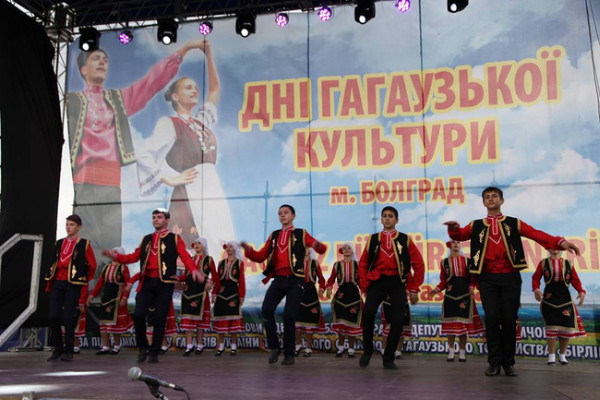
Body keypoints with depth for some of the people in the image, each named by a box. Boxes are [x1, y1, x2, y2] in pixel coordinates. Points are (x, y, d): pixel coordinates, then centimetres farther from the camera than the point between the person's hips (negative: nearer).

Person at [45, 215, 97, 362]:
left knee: (69, 317, -7)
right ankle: (58, 349, 13)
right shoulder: (59, 243, 15)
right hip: (57, 283, 5)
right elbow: (54, 263, 17)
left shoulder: (84, 244, 0)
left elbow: (92, 265, 2)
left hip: (73, 285, -5)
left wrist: (83, 280, 8)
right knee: (53, 316, -1)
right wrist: (50, 283, 12)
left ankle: (68, 351, 5)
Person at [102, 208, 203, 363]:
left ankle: (154, 353, 14)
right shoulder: (146, 239, 17)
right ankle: (142, 347, 15)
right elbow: (134, 256, 15)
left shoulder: (174, 238, 2)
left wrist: (194, 270, -28)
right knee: (138, 314, -7)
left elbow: (185, 256, -10)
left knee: (160, 318, 1)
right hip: (147, 282, 3)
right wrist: (117, 256, 1)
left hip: (164, 283, -3)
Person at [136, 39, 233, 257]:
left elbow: (215, 89, 28)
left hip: (215, 192, 6)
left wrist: (208, 54, 25)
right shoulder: (168, 123, 4)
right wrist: (172, 179, -7)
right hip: (188, 195, -6)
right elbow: (144, 157, -3)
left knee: (220, 250, -3)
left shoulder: (202, 121, 22)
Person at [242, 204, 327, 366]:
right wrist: (248, 250, -8)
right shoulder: (273, 235, 14)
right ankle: (274, 347, 1)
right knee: (267, 310, -16)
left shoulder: (301, 234, 5)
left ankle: (289, 354, 11)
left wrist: (318, 246, -27)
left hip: (295, 280, -3)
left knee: (289, 316, -6)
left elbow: (322, 249, -3)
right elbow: (260, 257, 11)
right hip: (278, 279, 3)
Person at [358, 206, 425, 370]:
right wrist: (365, 286, 2)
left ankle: (388, 359, 12)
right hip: (377, 281, 0)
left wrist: (414, 289, 0)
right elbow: (363, 264, 11)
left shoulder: (405, 239, 5)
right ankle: (367, 351, 0)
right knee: (368, 313, -22)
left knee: (397, 321, -6)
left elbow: (418, 264, 5)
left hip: (397, 283, 0)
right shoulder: (373, 239, 9)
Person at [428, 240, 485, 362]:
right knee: (451, 324, 1)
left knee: (463, 324, 1)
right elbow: (443, 281, 8)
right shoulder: (444, 263, 7)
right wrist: (436, 290, -7)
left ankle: (462, 352, 11)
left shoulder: (467, 261, 6)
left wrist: (471, 289, -13)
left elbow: (471, 279, 5)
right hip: (450, 297, 0)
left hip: (465, 297, 0)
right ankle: (451, 352, 10)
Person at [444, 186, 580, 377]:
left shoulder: (514, 223, 9)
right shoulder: (476, 225, 12)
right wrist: (454, 228, -27)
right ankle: (494, 362, 5)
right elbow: (459, 235, -2)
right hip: (487, 278, 0)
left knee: (509, 319, 1)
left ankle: (509, 363, 14)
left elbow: (536, 234, -5)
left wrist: (560, 242, -21)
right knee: (491, 318, -6)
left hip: (510, 277, 0)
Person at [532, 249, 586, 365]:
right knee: (552, 326, -6)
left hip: (565, 299, 2)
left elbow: (575, 280, 7)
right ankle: (551, 356, 8)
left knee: (567, 327, 2)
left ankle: (562, 355, 21)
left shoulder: (568, 264, 9)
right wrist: (536, 289, -15)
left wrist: (581, 291, -10)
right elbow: (536, 278, 3)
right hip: (549, 298, -2)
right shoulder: (543, 263, 5)